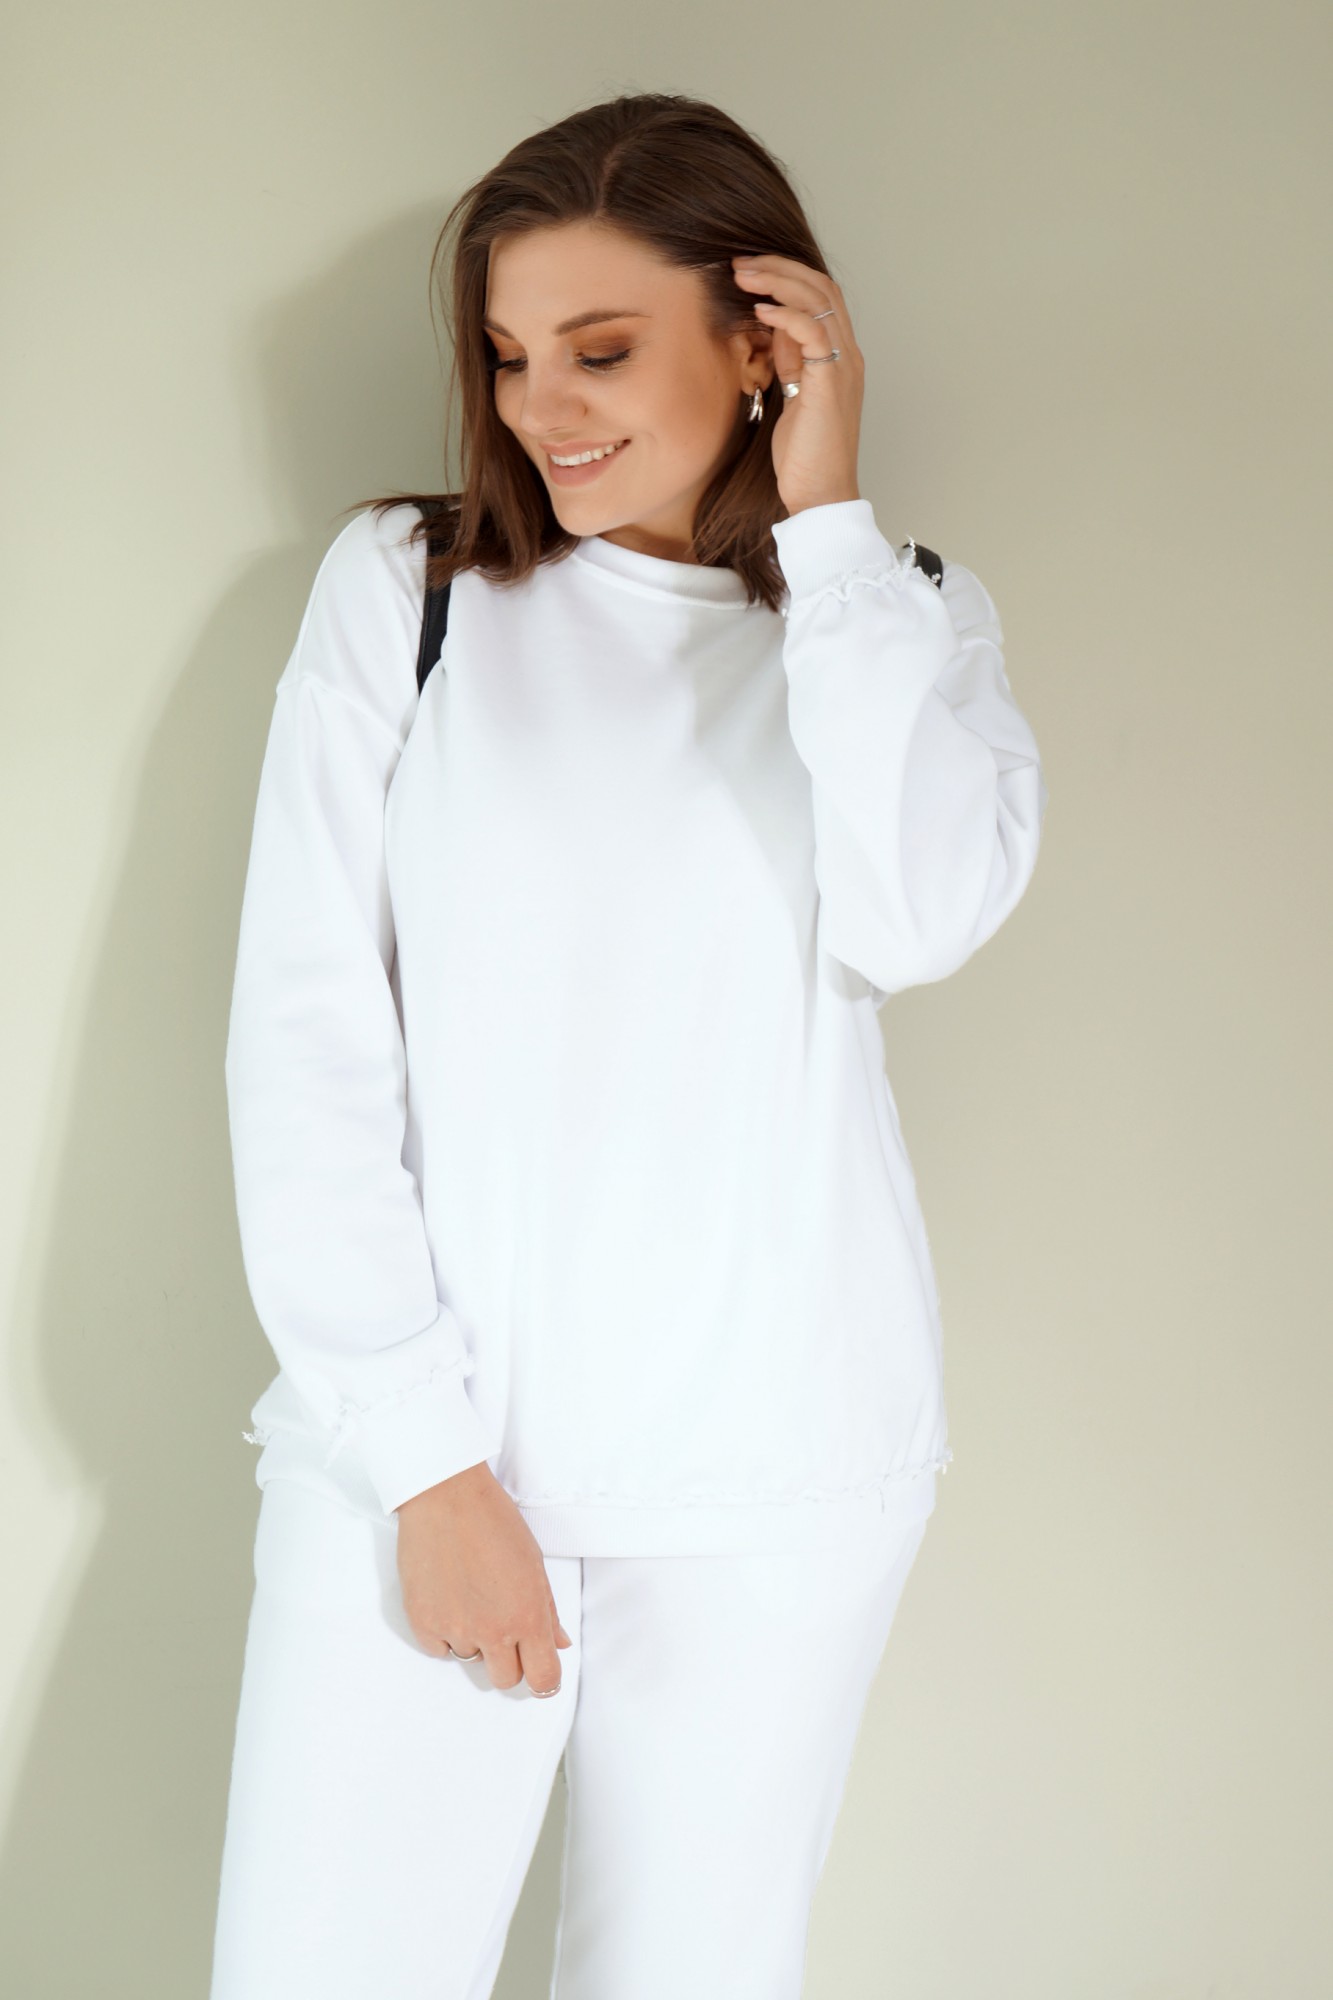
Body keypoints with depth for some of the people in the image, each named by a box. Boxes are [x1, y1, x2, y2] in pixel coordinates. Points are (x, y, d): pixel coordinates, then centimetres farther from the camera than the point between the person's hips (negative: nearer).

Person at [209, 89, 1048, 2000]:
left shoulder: (910, 622, 8)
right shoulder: (403, 585, 4)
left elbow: (920, 914, -14)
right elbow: (304, 1040, -2)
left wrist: (827, 514, -8)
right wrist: (421, 1455, -7)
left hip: (769, 1477, 1)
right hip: (423, 1433, 0)